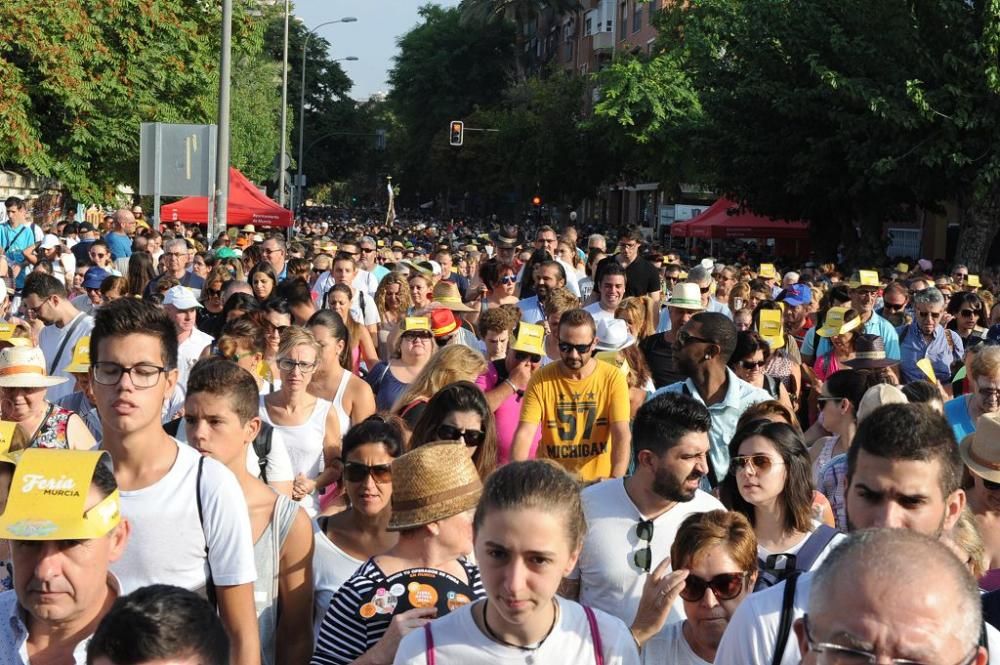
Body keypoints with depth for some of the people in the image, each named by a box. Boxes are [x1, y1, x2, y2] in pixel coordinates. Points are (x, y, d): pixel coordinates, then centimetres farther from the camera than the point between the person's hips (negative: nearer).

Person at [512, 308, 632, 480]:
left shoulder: (613, 378, -2)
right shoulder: (541, 379, 0)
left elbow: (622, 435, -10)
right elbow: (525, 433, -7)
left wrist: (615, 480, -26)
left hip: (599, 481, 0)